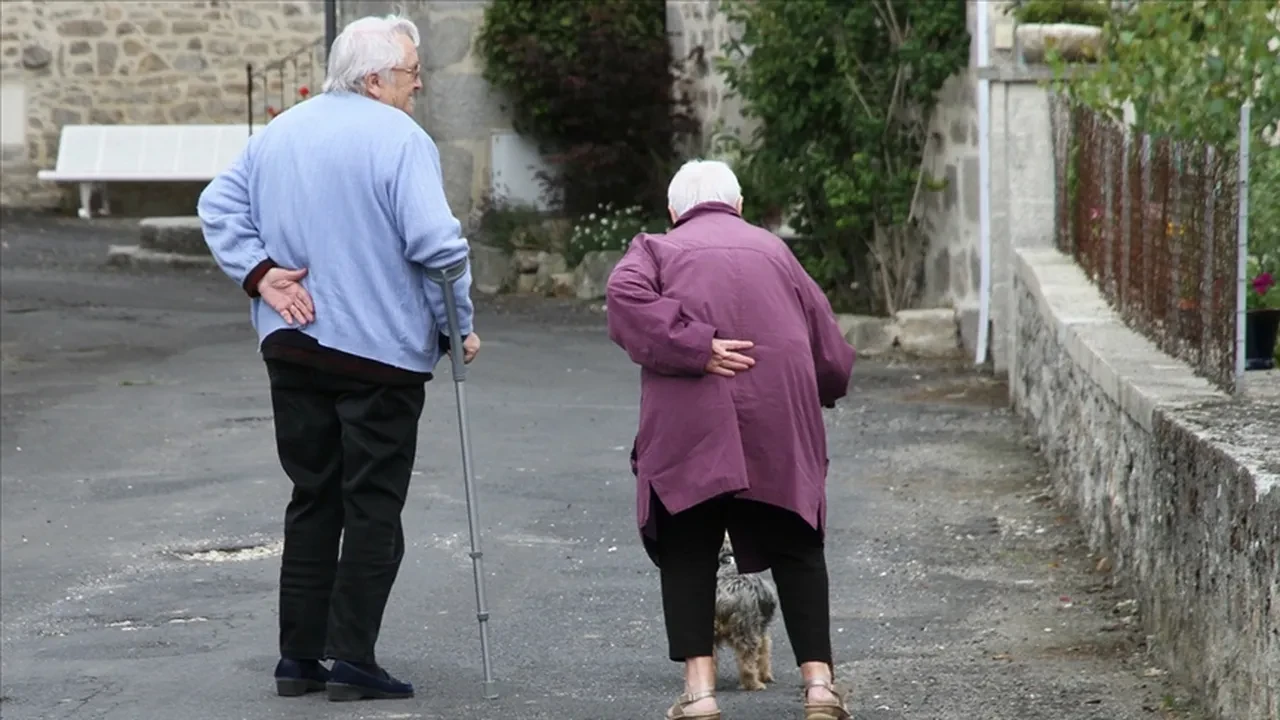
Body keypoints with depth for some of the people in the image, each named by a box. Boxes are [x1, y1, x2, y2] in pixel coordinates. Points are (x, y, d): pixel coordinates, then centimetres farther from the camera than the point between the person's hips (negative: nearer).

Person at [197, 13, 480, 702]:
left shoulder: (279, 132, 11)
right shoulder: (400, 140, -12)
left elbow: (219, 207, 11)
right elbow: (435, 243, -18)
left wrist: (260, 272, 3)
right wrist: (459, 325, -7)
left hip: (292, 349, 6)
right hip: (381, 351, -6)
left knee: (311, 499, 14)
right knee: (373, 508, 1)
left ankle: (298, 655, 13)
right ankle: (352, 659, -2)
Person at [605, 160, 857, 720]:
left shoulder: (659, 248, 15)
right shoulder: (773, 250, 21)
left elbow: (625, 295, -10)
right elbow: (832, 355, 20)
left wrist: (693, 347, -12)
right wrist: (815, 394, 39)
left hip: (688, 427, -2)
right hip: (781, 422, 2)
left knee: (688, 554, 7)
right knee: (795, 549, 11)